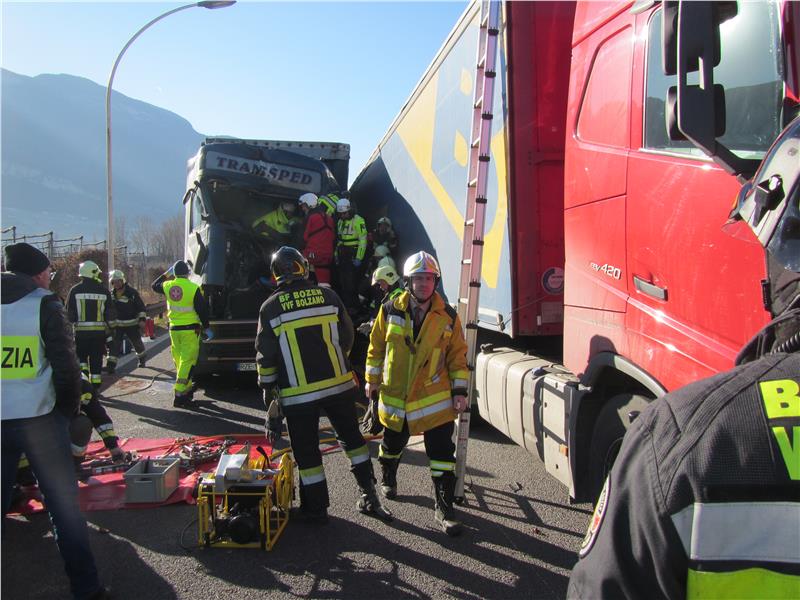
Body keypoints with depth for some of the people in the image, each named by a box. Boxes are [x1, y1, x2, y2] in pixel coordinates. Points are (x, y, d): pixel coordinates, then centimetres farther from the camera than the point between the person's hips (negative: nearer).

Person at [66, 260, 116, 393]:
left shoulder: (75, 290, -2)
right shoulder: (103, 291, 1)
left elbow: (69, 313, -2)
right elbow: (111, 314, 2)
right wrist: (109, 332, 10)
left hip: (81, 331, -1)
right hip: (99, 331, 1)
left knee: (81, 357, 17)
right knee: (96, 360, 9)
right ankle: (95, 386, 14)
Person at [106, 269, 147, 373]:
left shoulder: (132, 292, -10)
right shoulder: (111, 294, 4)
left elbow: (141, 307, -8)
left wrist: (142, 319, -16)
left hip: (132, 324, -3)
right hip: (117, 324, 3)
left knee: (137, 342, 11)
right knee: (114, 344, -4)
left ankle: (142, 358, 34)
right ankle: (111, 365, -4)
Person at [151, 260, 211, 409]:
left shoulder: (167, 286, 1)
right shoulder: (194, 288, -13)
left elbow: (155, 286, 24)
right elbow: (202, 310, -10)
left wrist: (167, 274, 31)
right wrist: (207, 328, 1)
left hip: (174, 329, 6)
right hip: (190, 330, -5)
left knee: (179, 361, 17)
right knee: (187, 362, -5)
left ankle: (187, 389, 31)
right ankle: (180, 396, -9)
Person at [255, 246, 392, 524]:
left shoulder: (271, 307, -4)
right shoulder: (328, 295, 0)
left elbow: (266, 356, -2)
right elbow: (346, 338, 7)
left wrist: (269, 390, 9)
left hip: (297, 393, -2)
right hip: (339, 385, 3)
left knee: (306, 451, 11)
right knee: (352, 438, 19)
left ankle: (316, 508, 20)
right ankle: (369, 496, 24)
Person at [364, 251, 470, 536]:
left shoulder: (447, 316, -5)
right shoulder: (390, 310, -6)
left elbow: (457, 355, 2)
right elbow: (376, 346, 4)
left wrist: (459, 390, -1)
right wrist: (372, 380, 6)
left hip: (435, 397, -1)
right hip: (395, 395, 1)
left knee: (442, 454, -2)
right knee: (393, 444, 21)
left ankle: (444, 507, 12)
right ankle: (388, 477, 51)